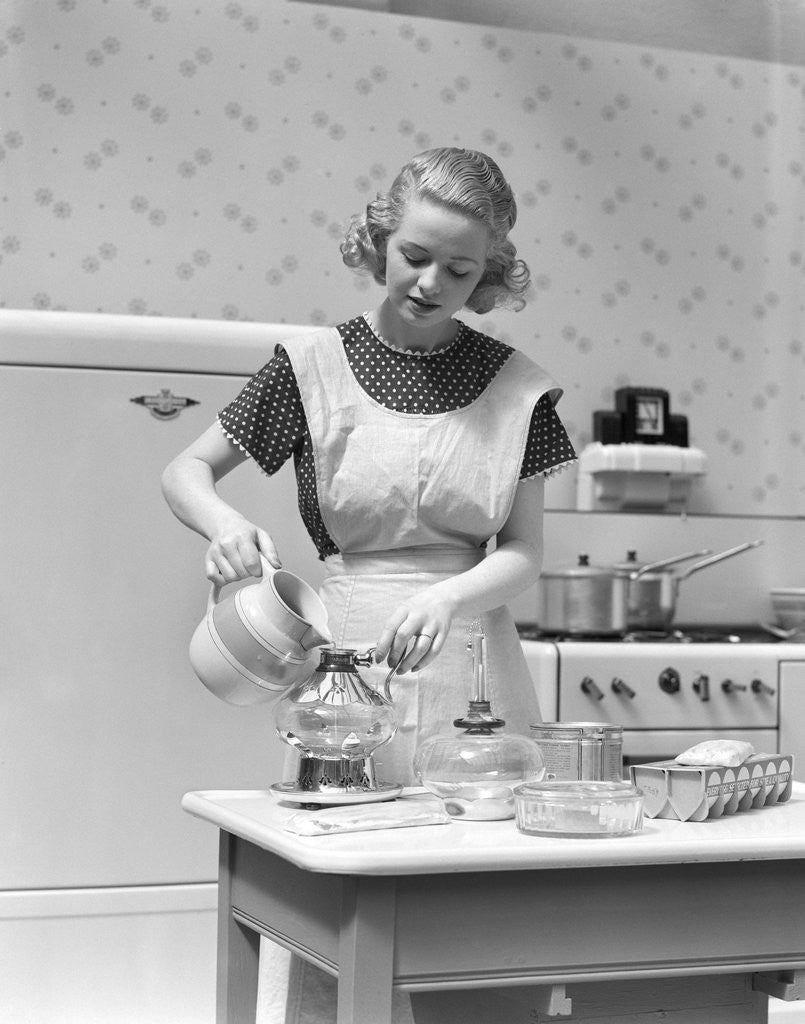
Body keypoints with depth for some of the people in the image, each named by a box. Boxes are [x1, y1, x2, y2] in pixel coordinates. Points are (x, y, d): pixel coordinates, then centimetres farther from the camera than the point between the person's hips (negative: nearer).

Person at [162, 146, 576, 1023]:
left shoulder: (516, 387, 4)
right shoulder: (313, 367, 2)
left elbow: (522, 552, 2)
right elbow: (186, 472, 7)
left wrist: (446, 596, -17)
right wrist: (225, 524, -15)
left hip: (471, 670, 1)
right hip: (345, 658, -1)